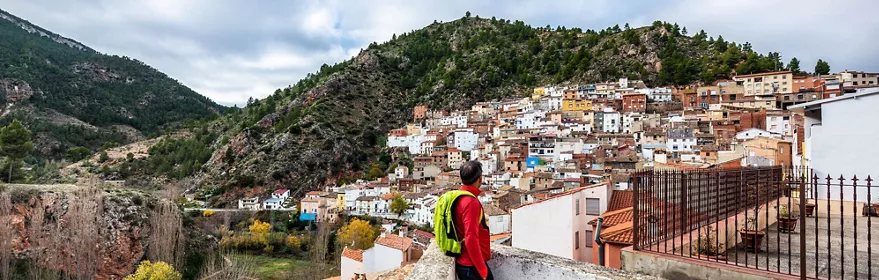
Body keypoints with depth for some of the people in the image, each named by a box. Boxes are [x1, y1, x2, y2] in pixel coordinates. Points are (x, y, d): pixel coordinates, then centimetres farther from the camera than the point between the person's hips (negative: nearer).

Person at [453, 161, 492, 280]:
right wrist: (483, 270, -20)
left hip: (464, 262, 9)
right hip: (472, 265, -9)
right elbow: (471, 240, -27)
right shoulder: (471, 202, -24)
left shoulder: (459, 197, 3)